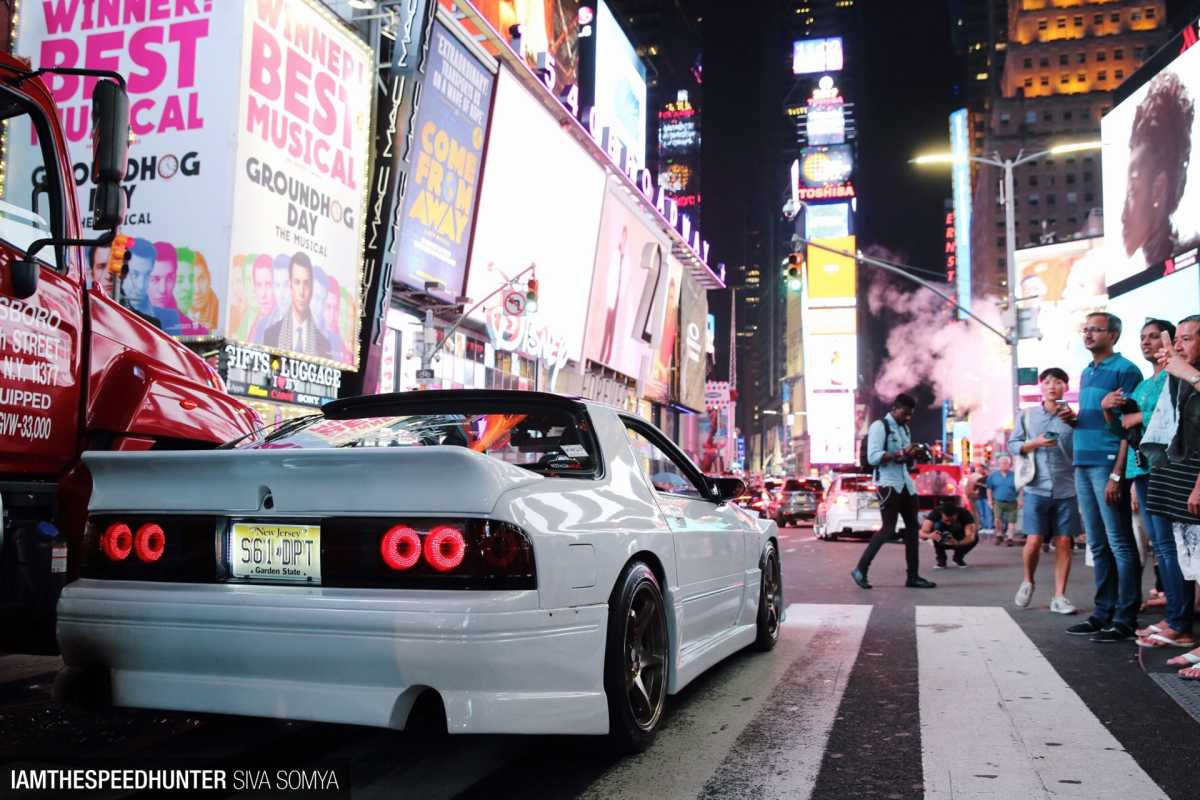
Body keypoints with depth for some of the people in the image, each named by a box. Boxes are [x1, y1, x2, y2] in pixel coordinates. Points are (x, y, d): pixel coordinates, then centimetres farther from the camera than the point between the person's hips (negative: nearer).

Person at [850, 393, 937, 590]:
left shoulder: (904, 428, 19)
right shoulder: (879, 426, -7)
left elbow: (908, 461, 19)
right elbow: (873, 456, -19)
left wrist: (912, 455, -4)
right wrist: (900, 453, -26)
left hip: (906, 483, 9)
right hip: (888, 483, -9)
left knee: (913, 527, 7)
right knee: (889, 529, -9)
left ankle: (913, 576, 12)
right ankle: (860, 569, 1)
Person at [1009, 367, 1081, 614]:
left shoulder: (1072, 416, 7)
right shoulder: (1027, 415, 9)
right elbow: (1012, 445, 5)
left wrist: (1073, 421, -16)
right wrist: (1036, 443, -12)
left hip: (1066, 489, 1)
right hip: (1037, 488, -1)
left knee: (1063, 542, 0)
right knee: (1034, 541, -5)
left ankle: (1059, 596, 8)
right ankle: (1028, 581, 21)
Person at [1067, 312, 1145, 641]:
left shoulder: (1125, 370, -6)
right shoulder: (1087, 373, 18)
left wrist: (1117, 474, -18)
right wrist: (1072, 420, 3)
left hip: (1108, 465, -8)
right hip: (1083, 465, 8)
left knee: (1120, 544, -4)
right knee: (1098, 545, 11)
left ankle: (1125, 620, 0)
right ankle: (1103, 613, 18)